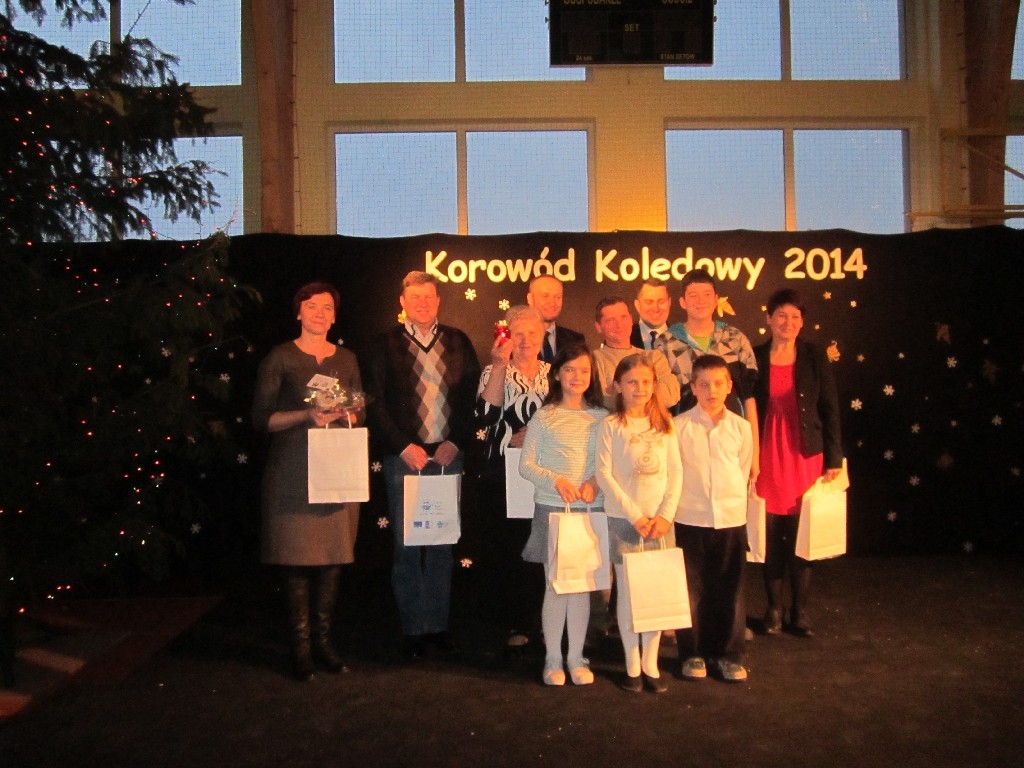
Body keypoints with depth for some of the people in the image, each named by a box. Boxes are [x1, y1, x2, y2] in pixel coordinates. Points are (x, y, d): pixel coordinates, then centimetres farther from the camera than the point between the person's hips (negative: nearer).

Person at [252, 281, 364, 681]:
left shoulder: (346, 359, 13)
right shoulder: (280, 358, 1)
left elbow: (359, 412, 15)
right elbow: (262, 417, -2)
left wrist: (344, 415, -7)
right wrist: (306, 415, -16)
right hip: (293, 468, -3)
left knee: (333, 555, 4)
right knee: (297, 557, -3)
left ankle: (323, 640, 15)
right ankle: (300, 646, 7)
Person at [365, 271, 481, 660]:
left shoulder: (458, 342, 8)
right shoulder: (387, 343, 3)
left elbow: (472, 396, 5)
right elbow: (375, 402, -2)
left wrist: (455, 442, -6)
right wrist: (404, 446, -9)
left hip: (447, 455, 2)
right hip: (404, 457, -2)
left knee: (443, 544, 8)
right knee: (407, 545, 3)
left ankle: (439, 624, 18)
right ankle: (412, 629, 13)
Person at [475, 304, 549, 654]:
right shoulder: (494, 372, 3)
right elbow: (485, 417, -14)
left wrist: (530, 436, -7)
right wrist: (499, 366, -16)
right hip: (503, 477, -1)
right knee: (507, 551, 0)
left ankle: (536, 623, 17)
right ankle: (516, 625, 15)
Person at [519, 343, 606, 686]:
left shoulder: (602, 418, 6)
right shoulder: (544, 417, 0)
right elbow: (526, 465, -1)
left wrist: (595, 482, -11)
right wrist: (556, 481, -15)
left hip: (591, 509, 2)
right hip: (551, 507, -2)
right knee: (555, 583, 3)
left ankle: (576, 658, 20)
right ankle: (552, 659, 15)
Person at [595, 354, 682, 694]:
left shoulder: (664, 424, 5)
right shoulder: (610, 426, -4)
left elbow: (676, 471, 3)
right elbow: (604, 474, -9)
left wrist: (665, 514, -8)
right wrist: (636, 516, -12)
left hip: (660, 520, 3)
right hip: (624, 520, -3)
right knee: (628, 591, 4)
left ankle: (650, 664, 18)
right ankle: (632, 666, 16)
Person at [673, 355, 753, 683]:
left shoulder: (741, 428, 2)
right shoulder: (679, 426, -4)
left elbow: (743, 472, 12)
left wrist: (734, 503, 10)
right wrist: (687, 501, 3)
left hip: (731, 519, 2)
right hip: (690, 520, -2)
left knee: (729, 590, 8)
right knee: (692, 589, 7)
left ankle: (729, 654, 22)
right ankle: (693, 653, 21)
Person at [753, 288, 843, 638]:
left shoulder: (815, 357, 1)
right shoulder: (755, 357, 1)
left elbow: (830, 409, 2)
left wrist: (833, 459, -2)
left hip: (805, 455, 0)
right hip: (767, 455, 0)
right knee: (771, 535, 5)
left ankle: (800, 611, 19)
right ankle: (774, 608, 20)